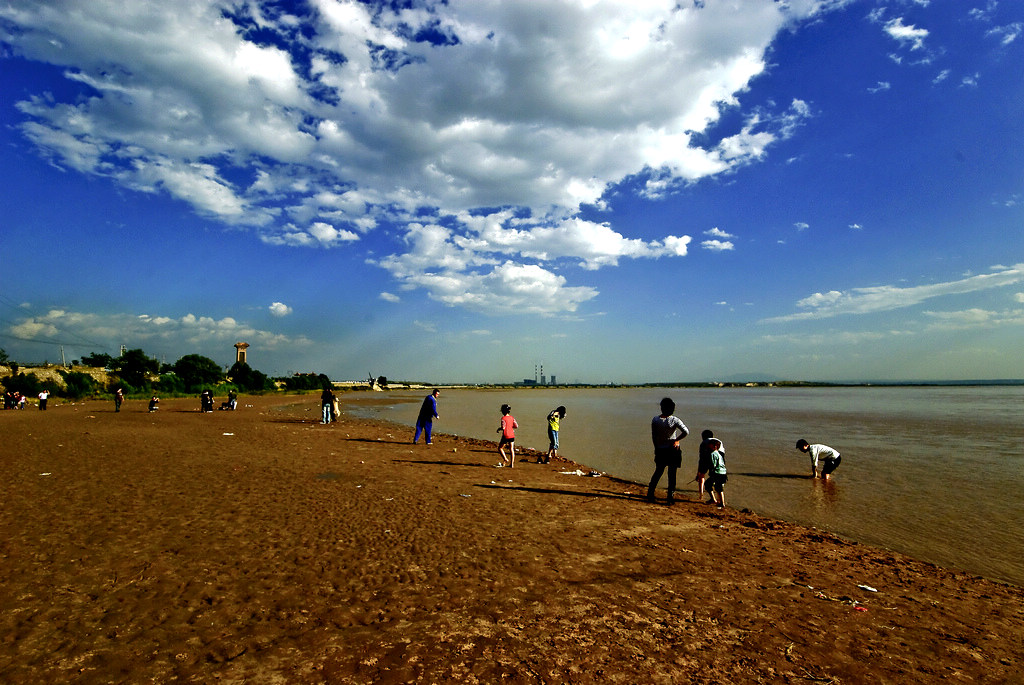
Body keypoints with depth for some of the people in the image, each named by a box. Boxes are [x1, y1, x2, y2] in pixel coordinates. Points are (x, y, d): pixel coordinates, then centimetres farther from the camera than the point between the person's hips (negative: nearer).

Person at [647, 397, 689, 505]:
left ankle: (650, 493, 18)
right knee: (672, 474, 8)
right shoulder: (674, 420, -15)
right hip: (673, 450, -3)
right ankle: (670, 497, 12)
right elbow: (686, 432, -23)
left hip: (660, 450, 3)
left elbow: (653, 437, 0)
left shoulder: (655, 420, -7)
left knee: (658, 472, 18)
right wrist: (676, 440, -9)